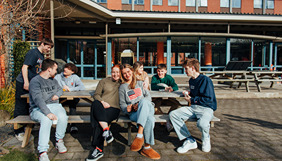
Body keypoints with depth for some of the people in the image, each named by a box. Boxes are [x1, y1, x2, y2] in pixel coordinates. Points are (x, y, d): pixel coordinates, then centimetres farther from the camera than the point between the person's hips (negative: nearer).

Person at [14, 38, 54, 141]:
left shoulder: (42, 55, 15)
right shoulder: (33, 53, -12)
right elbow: (24, 67, -19)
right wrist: (26, 82, -24)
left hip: (31, 84, 9)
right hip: (23, 83, -9)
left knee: (27, 108, 14)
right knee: (21, 108, -1)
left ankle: (24, 129, 25)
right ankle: (18, 132, 8)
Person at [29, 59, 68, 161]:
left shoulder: (53, 80, 18)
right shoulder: (35, 81, -7)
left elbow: (60, 89, 36)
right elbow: (38, 99, -21)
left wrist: (57, 94, 9)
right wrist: (48, 113, -35)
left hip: (54, 106, 5)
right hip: (38, 109, -5)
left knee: (63, 117, -30)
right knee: (46, 120, -38)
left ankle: (59, 141, -9)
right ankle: (42, 153, -36)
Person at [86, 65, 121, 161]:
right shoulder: (104, 81, 20)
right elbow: (96, 94, 12)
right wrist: (102, 102, -5)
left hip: (114, 108, -2)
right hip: (101, 106, 2)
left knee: (98, 121, -29)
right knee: (95, 104, -35)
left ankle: (99, 149, -26)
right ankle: (106, 131, -38)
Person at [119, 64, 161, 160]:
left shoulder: (140, 83, 24)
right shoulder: (122, 87, 17)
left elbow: (148, 96, 14)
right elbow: (122, 104, 13)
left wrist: (139, 105, -7)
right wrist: (127, 108, -13)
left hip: (148, 108, 2)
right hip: (133, 113, -2)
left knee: (143, 101, -39)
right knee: (150, 119, -37)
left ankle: (139, 135, -40)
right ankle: (147, 148, -34)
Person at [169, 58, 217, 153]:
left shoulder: (205, 80, -11)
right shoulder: (191, 81, 16)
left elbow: (209, 99, -17)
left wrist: (191, 100, -9)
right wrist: (188, 94, 9)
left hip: (206, 108, -7)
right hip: (193, 108, 8)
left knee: (202, 123, -40)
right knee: (173, 114, -13)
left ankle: (206, 140, -1)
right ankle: (189, 141, -13)